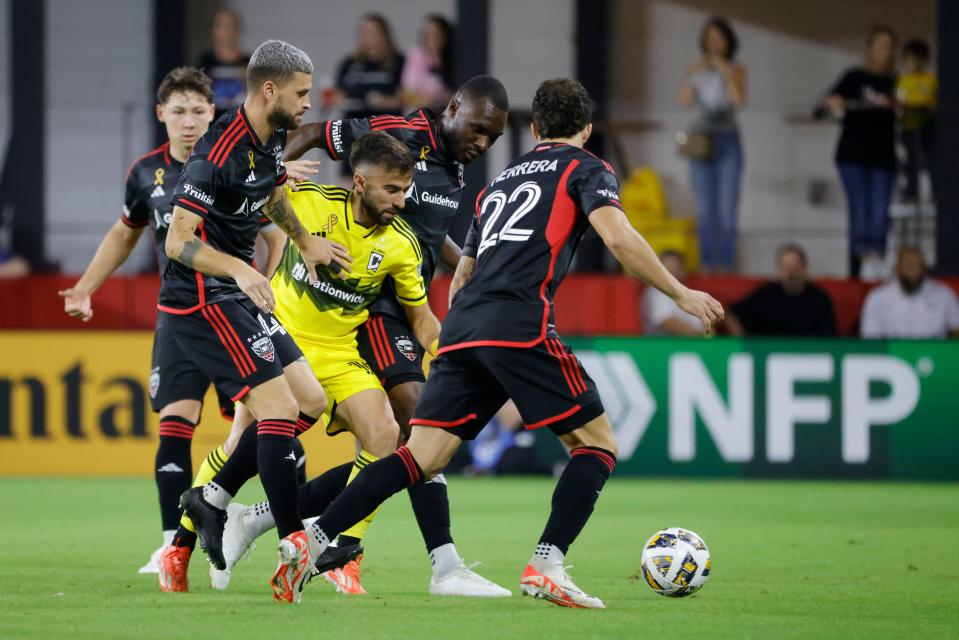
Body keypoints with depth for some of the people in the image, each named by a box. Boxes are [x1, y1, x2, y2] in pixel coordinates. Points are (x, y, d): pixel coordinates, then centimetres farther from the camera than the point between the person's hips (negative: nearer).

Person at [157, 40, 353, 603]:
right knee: (278, 406, -16)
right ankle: (295, 549, -15)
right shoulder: (218, 153, -22)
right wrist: (240, 270, -35)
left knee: (310, 399, 6)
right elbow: (179, 241, -23)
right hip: (200, 298, -10)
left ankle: (212, 497, 13)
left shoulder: (273, 139, 6)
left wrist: (306, 241, 24)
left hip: (239, 296, 10)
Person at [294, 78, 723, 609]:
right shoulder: (585, 169, 12)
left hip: (461, 328, 6)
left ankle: (312, 541, -10)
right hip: (519, 325, -6)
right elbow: (618, 238, -6)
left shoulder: (499, 182, 31)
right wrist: (681, 295, 1)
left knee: (421, 457, 3)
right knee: (596, 445, 4)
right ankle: (546, 565, -13)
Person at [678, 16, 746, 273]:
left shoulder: (736, 70, 2)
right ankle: (707, 262, 5)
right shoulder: (694, 70, 6)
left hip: (728, 140, -2)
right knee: (705, 206, 1)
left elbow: (739, 99, -13)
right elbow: (685, 100, -8)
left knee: (727, 206, -8)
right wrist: (693, 78, -19)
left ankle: (726, 263, -6)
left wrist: (726, 72, -17)